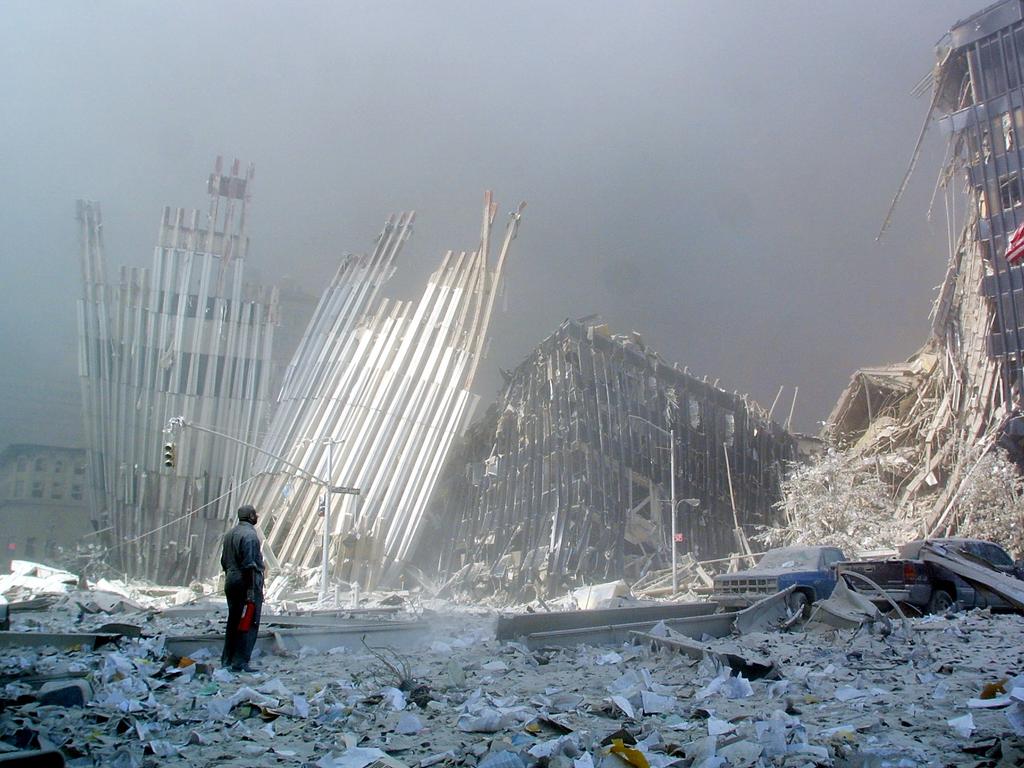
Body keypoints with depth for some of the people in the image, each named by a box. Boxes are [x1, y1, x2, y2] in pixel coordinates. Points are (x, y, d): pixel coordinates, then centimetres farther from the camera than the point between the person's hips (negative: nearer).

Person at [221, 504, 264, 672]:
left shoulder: (229, 534, 13)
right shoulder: (249, 534, -14)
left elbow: (224, 561, 17)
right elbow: (249, 564, -19)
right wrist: (251, 589, -19)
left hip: (231, 582, 9)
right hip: (246, 583, -9)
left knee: (233, 622, 15)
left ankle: (227, 660, 20)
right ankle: (240, 662, -5)